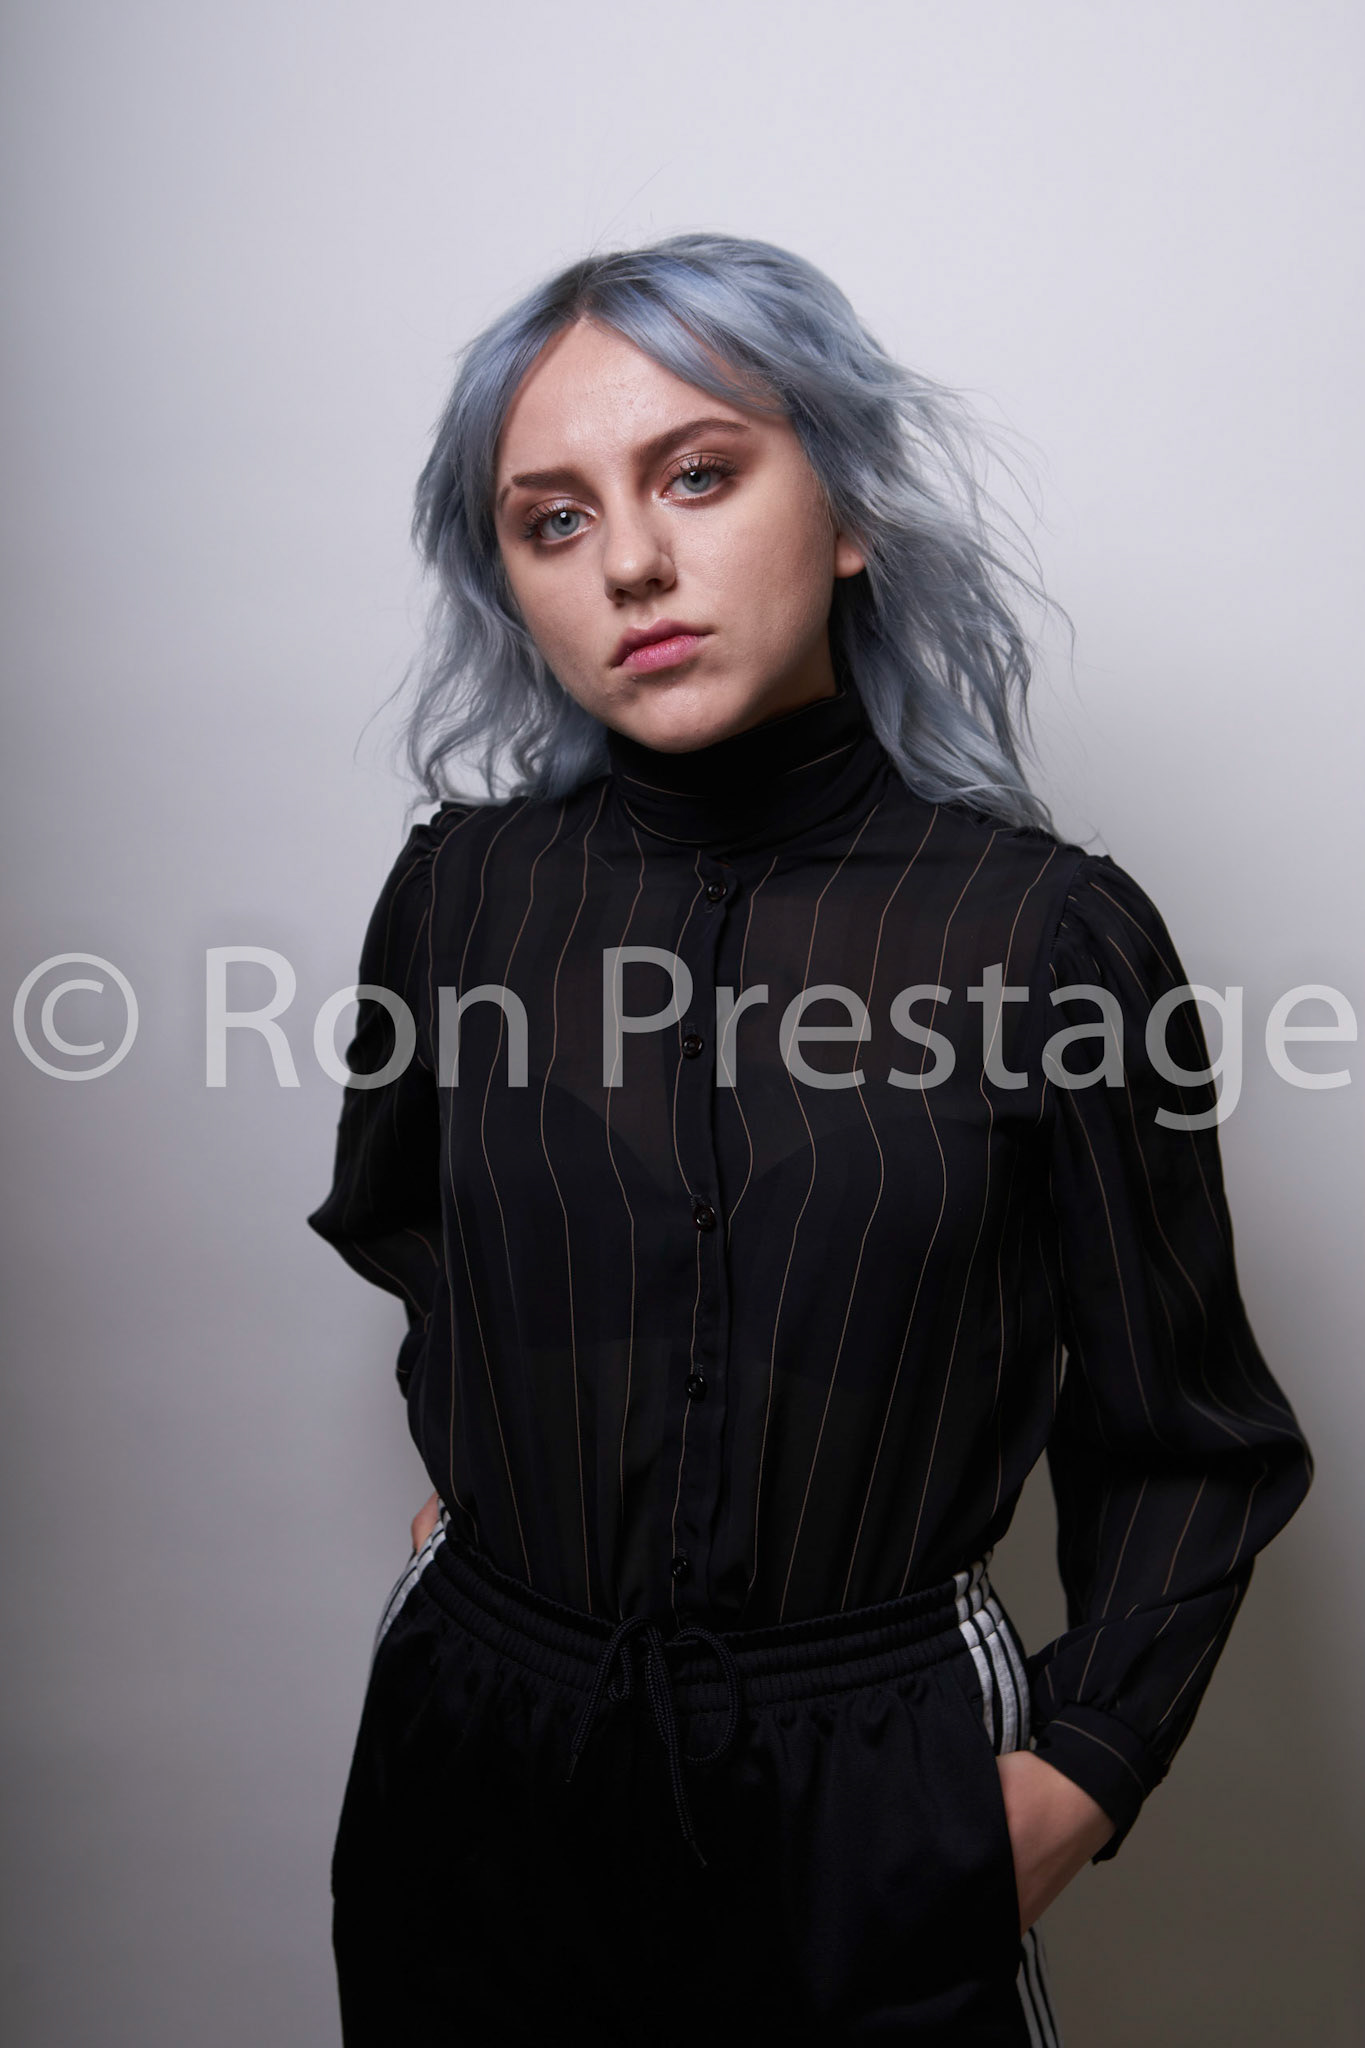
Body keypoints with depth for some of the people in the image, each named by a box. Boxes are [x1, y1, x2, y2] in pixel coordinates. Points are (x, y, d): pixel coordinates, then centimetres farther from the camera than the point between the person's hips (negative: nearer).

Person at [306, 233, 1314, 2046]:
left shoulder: (1056, 929, -12)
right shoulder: (462, 891, -6)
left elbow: (1180, 1441, -2)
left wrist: (1081, 1776, -10)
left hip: (874, 1819, -2)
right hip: (474, 1775, 3)